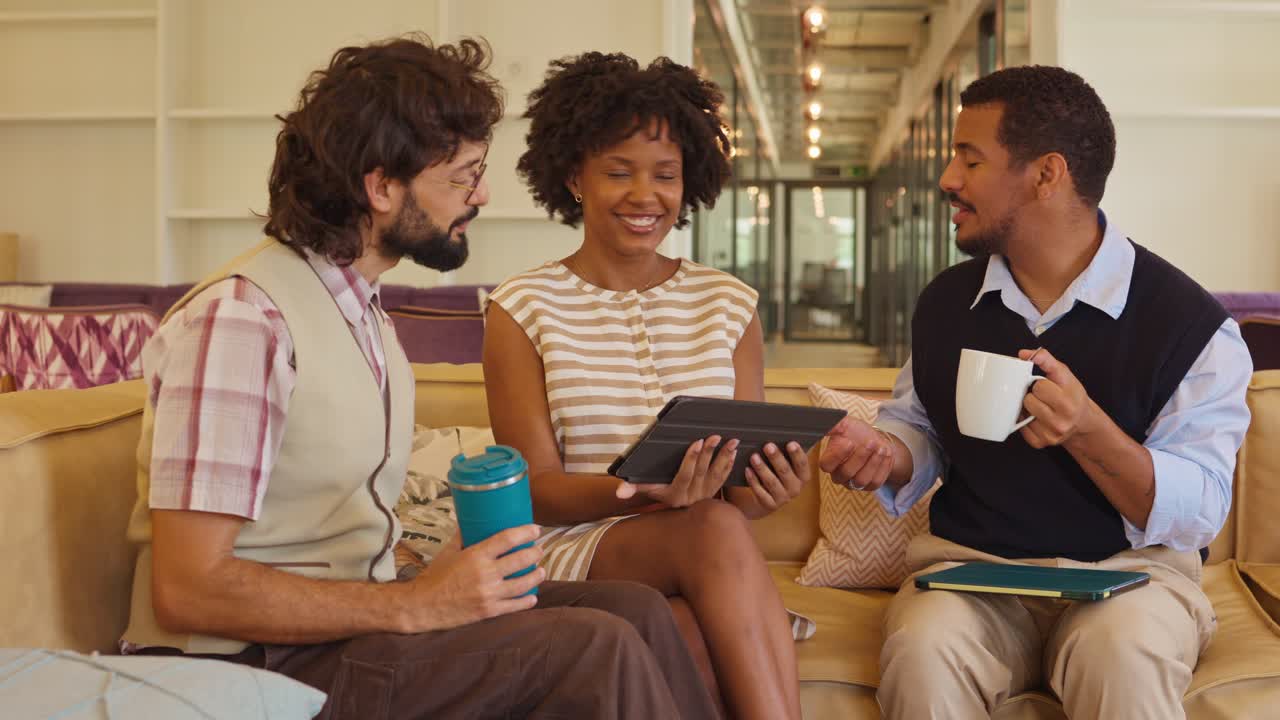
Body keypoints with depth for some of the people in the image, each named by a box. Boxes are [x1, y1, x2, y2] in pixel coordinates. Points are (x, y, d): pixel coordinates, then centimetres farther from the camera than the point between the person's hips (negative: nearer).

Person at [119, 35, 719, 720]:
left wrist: (438, 580, -5)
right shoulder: (243, 317, -17)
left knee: (636, 609, -8)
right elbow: (187, 590, -22)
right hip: (257, 662, -9)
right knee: (596, 650, -21)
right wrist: (415, 606, -21)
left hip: (345, 616, 9)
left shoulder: (362, 308, 14)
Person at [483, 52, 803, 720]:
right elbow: (536, 488, -4)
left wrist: (763, 486, -16)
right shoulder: (523, 308, 3)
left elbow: (743, 472, 10)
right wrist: (640, 494, -25)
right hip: (573, 553, -2)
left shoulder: (729, 303, 12)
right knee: (713, 530, -33)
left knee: (708, 642, -34)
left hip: (695, 564, 2)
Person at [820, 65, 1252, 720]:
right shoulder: (944, 302, 8)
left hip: (1127, 567, -2)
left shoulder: (1187, 322, -7)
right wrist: (887, 454, -2)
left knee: (1124, 659, -35)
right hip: (970, 563, 3)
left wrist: (1087, 430, -27)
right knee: (920, 652, -30)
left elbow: (1200, 511, -10)